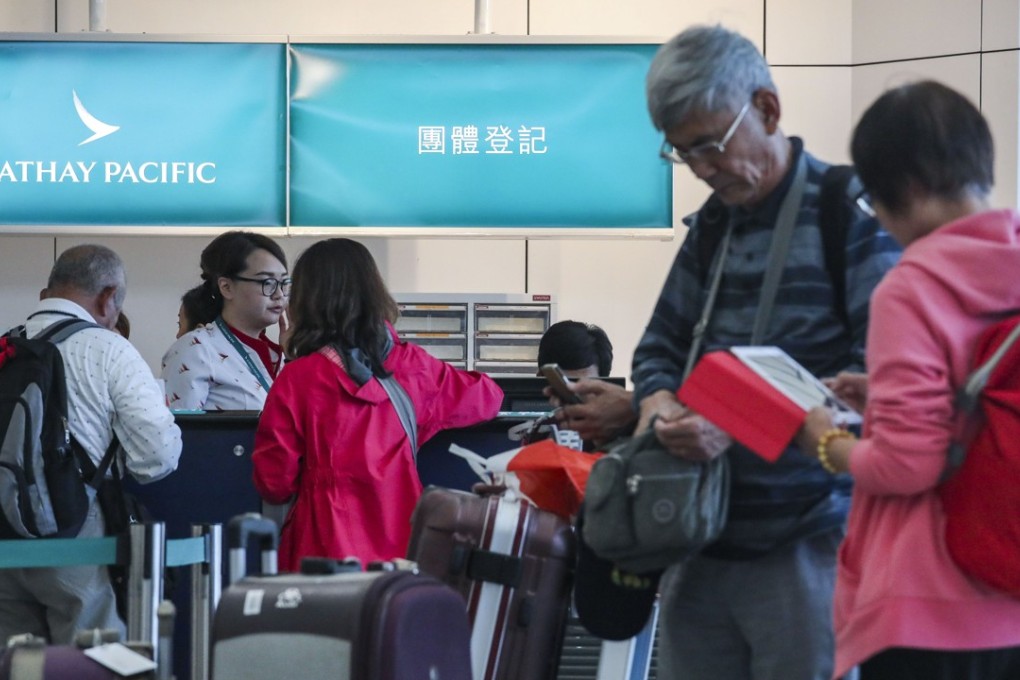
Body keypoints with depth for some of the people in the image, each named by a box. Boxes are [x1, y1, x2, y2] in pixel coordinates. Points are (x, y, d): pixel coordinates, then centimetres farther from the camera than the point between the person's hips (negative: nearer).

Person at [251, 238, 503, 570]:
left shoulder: (296, 381, -7)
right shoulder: (413, 367, 1)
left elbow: (274, 483, -2)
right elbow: (487, 397, 18)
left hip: (326, 555, -3)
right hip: (401, 549, 3)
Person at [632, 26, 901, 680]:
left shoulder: (853, 214, -7)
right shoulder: (712, 226, 15)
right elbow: (662, 343, 20)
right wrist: (659, 399, -5)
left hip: (807, 545, -6)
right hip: (702, 545, 6)